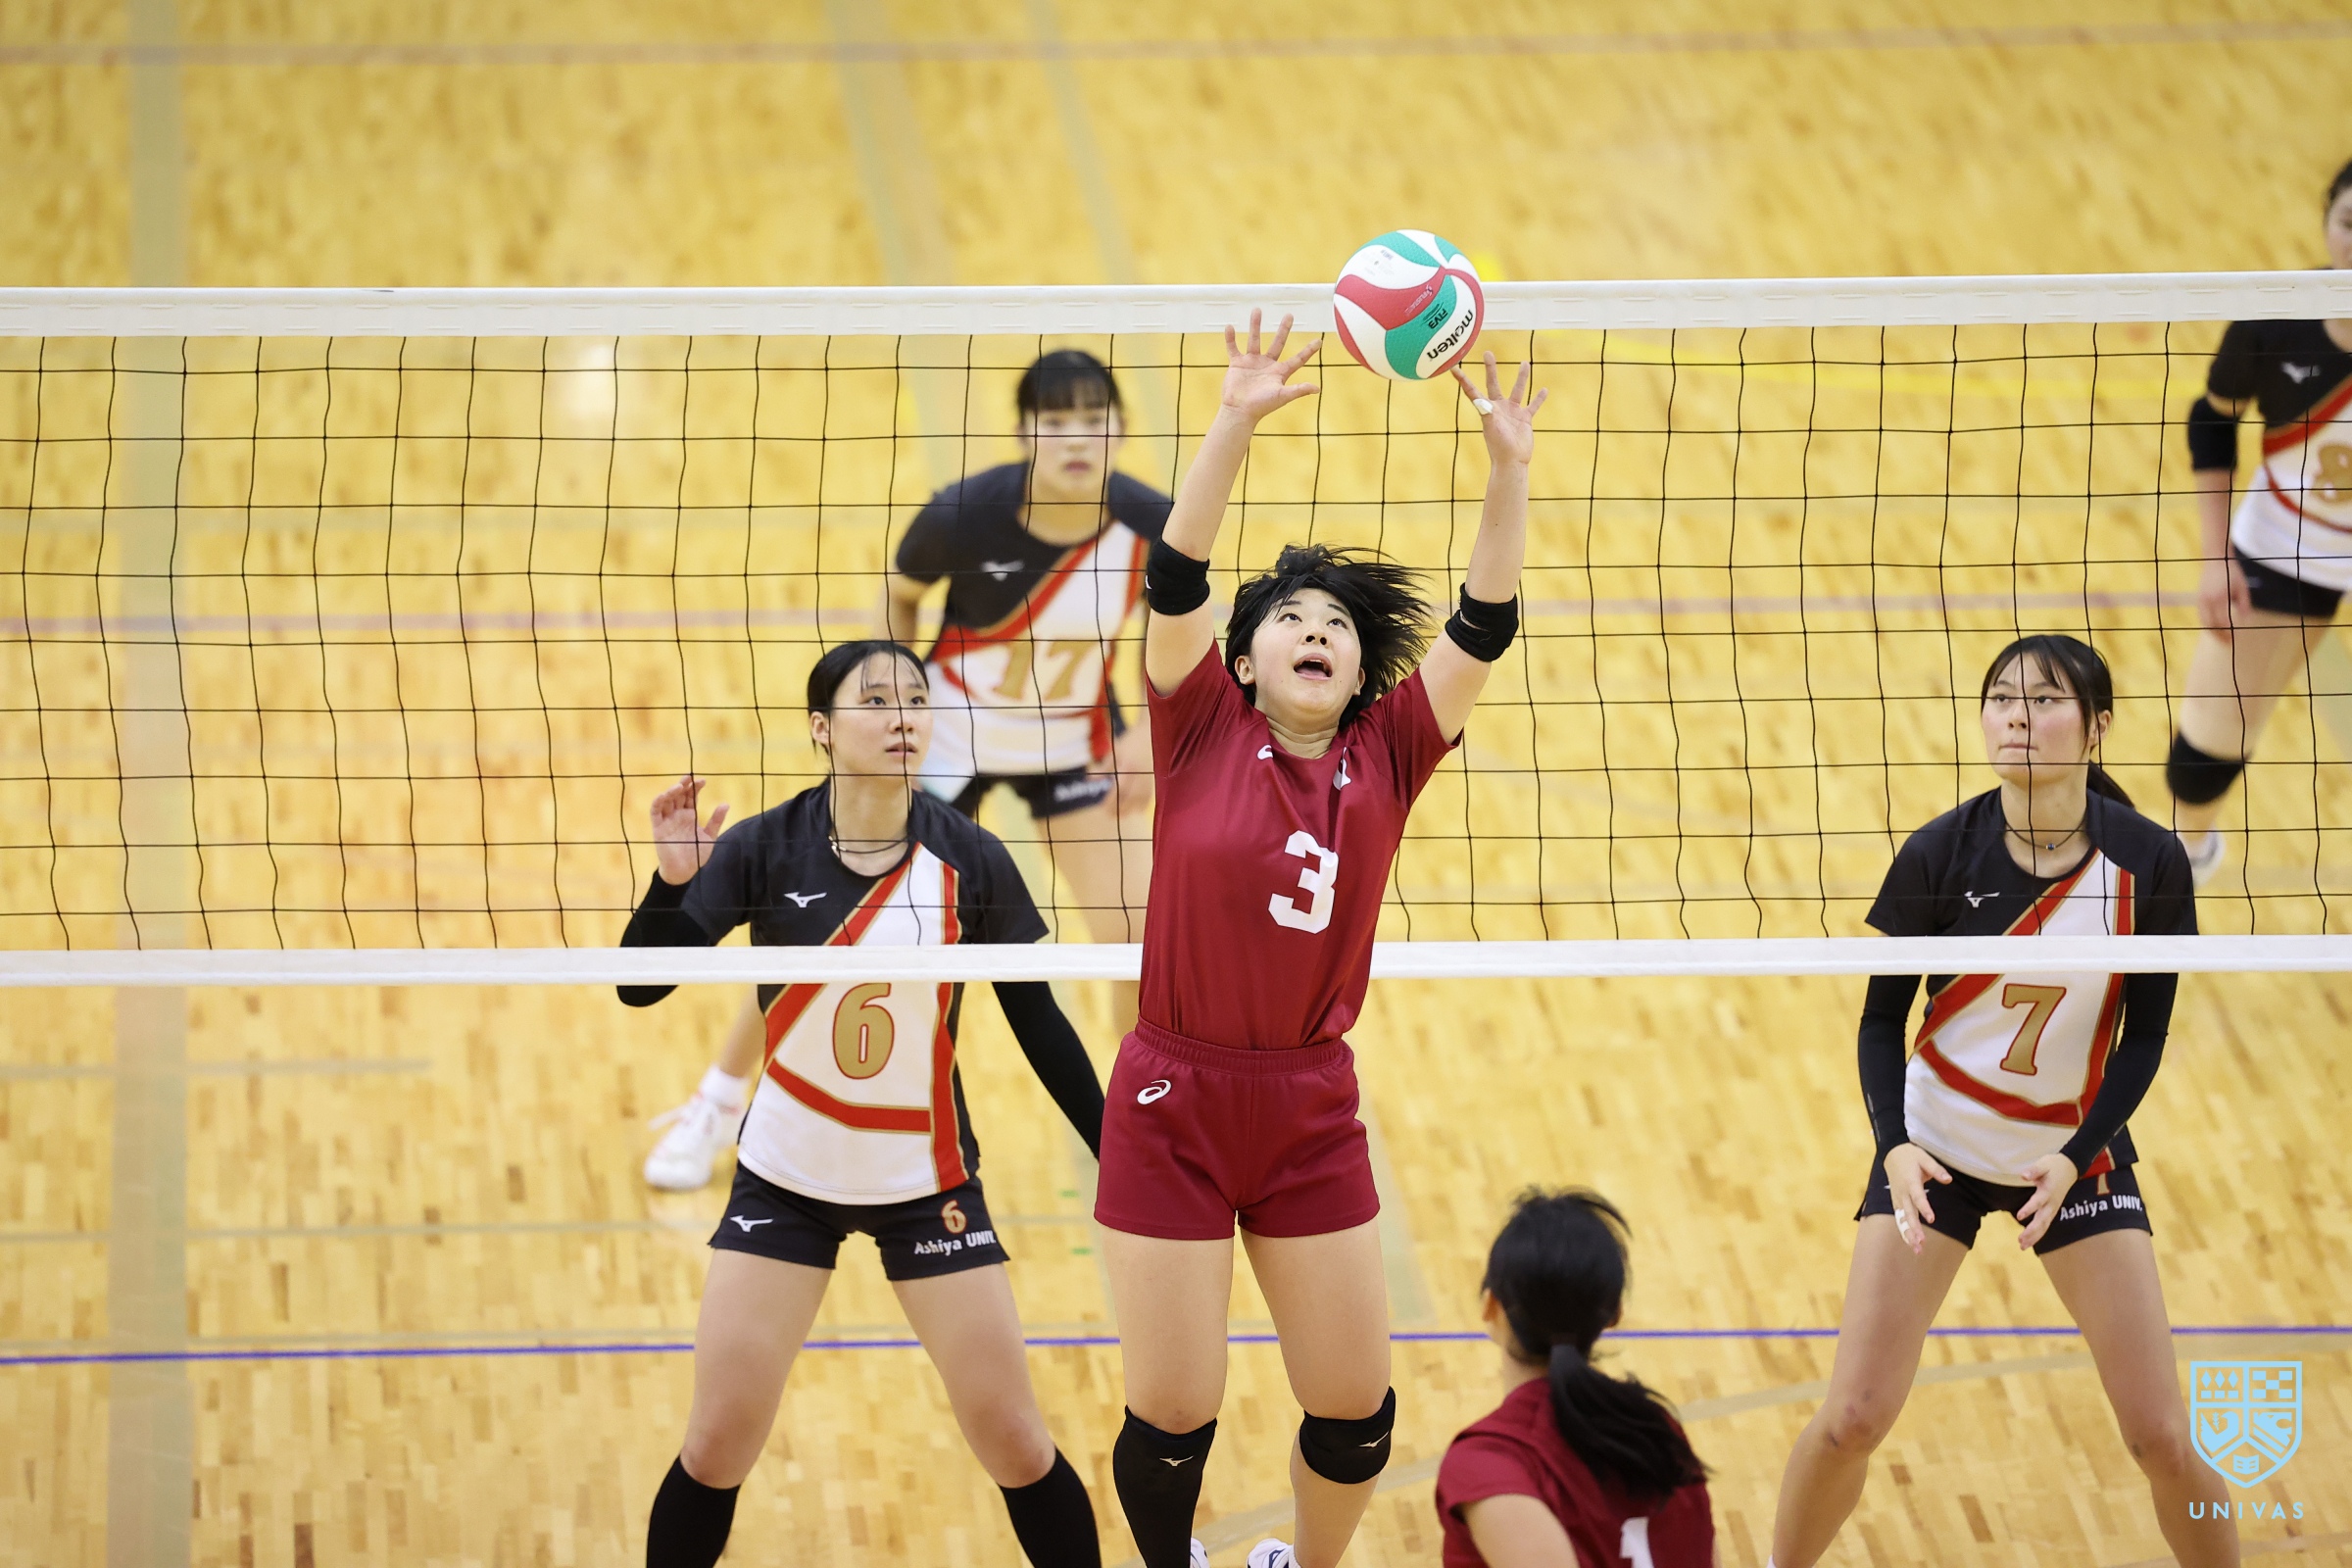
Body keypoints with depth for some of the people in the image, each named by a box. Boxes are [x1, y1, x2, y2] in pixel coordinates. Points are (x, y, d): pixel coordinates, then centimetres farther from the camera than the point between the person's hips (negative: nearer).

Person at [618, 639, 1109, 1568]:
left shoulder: (970, 861, -10)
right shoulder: (763, 850, -12)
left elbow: (1038, 1021, -1)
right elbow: (640, 986, -17)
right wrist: (672, 881, -34)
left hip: (927, 1183, 0)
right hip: (785, 1177, 0)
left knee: (1014, 1443, 2)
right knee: (718, 1445, 0)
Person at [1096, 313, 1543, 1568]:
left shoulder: (1384, 758, 3)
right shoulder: (1204, 731, -3)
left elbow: (1483, 626, -5)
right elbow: (1175, 580, -16)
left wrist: (1509, 466, -16)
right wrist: (1236, 423, -27)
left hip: (1313, 1113, 3)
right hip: (1173, 1103, -3)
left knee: (1357, 1413, 8)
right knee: (1172, 1420, 1)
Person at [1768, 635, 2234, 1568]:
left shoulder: (2148, 861, -14)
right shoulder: (1939, 854, -16)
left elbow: (2146, 1035, -5)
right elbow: (1882, 1017, -6)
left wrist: (2074, 1157, -17)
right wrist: (1893, 1145, -21)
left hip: (2076, 1152, 1)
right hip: (1937, 1148, -1)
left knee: (2162, 1439, -4)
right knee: (1854, 1418, -9)